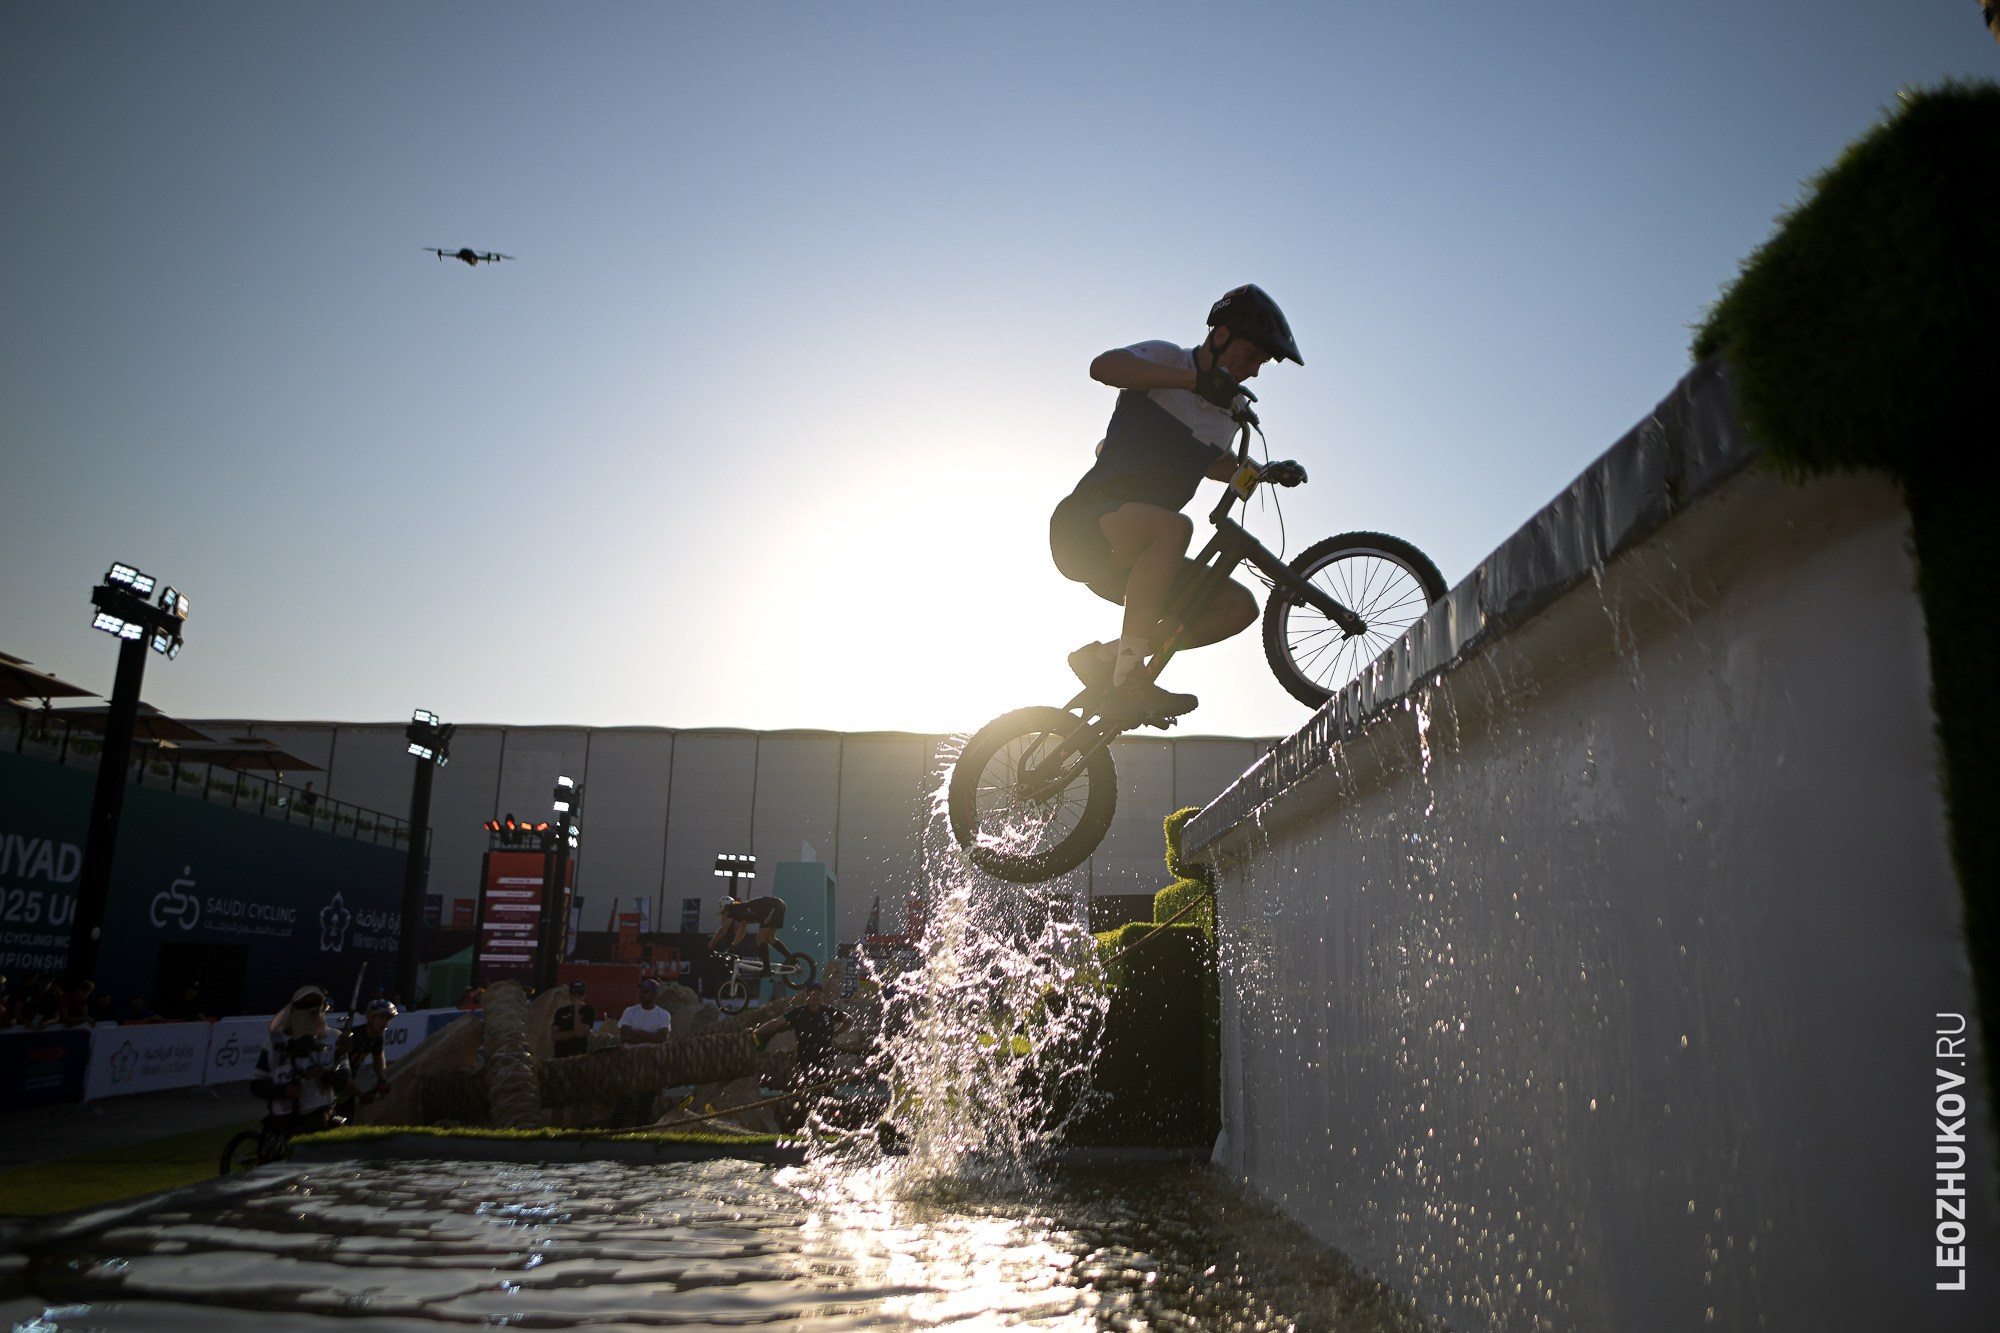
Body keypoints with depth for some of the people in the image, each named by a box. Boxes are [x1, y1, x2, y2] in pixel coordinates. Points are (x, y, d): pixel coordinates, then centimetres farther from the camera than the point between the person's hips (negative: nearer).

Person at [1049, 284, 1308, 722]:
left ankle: (1106, 658, -4)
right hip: (1084, 525, -8)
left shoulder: (1230, 411, 17)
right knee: (1173, 527, -37)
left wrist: (1266, 473, 19)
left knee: (1239, 606, -6)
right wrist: (1196, 379, -31)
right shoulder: (1166, 359, -4)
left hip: (1134, 557, 8)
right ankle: (1128, 677, -33)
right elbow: (1104, 366, -25)